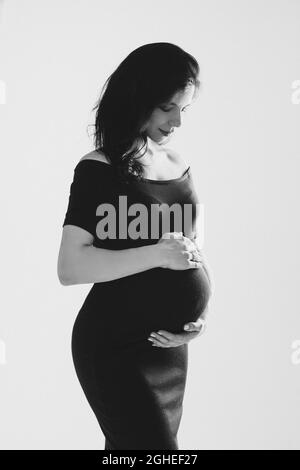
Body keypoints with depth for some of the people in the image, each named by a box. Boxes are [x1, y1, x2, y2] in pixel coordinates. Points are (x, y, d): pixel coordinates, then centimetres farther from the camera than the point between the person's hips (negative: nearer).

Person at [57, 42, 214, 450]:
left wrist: (202, 311, 0)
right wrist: (155, 254, -25)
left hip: (171, 345, 6)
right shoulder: (99, 170, -11)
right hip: (114, 348, -6)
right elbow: (69, 267, -19)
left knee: (127, 447, 15)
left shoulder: (179, 166, 8)